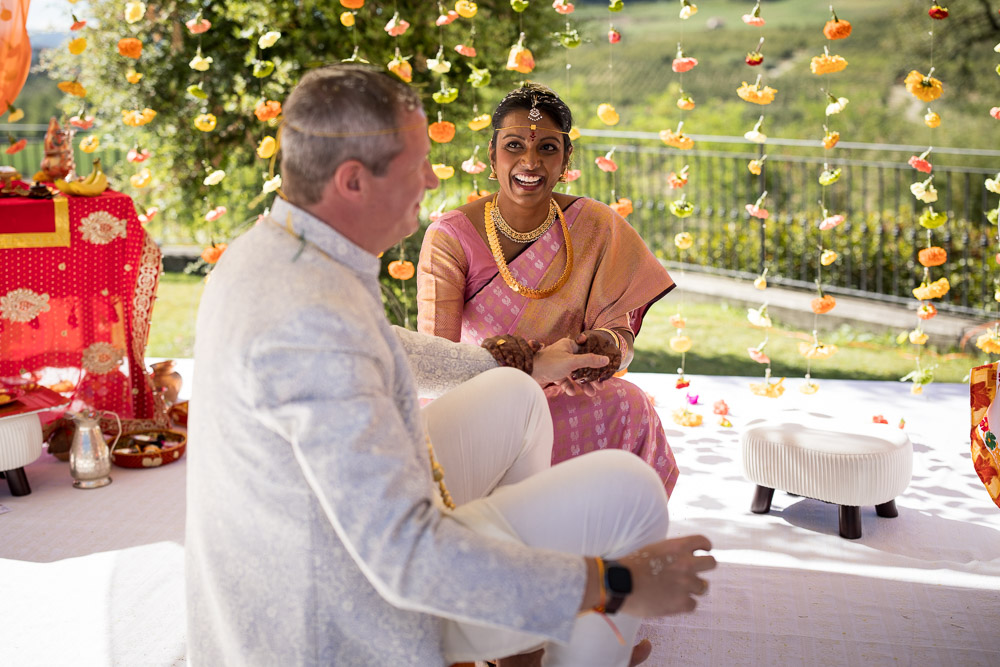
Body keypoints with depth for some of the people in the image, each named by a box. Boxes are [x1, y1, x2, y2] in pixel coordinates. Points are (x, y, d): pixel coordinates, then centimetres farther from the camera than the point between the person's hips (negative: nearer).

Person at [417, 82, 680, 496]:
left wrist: (605, 344, -29)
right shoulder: (450, 237, -11)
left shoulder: (598, 228, -3)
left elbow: (619, 330, -3)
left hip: (566, 399, 2)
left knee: (631, 406, -29)